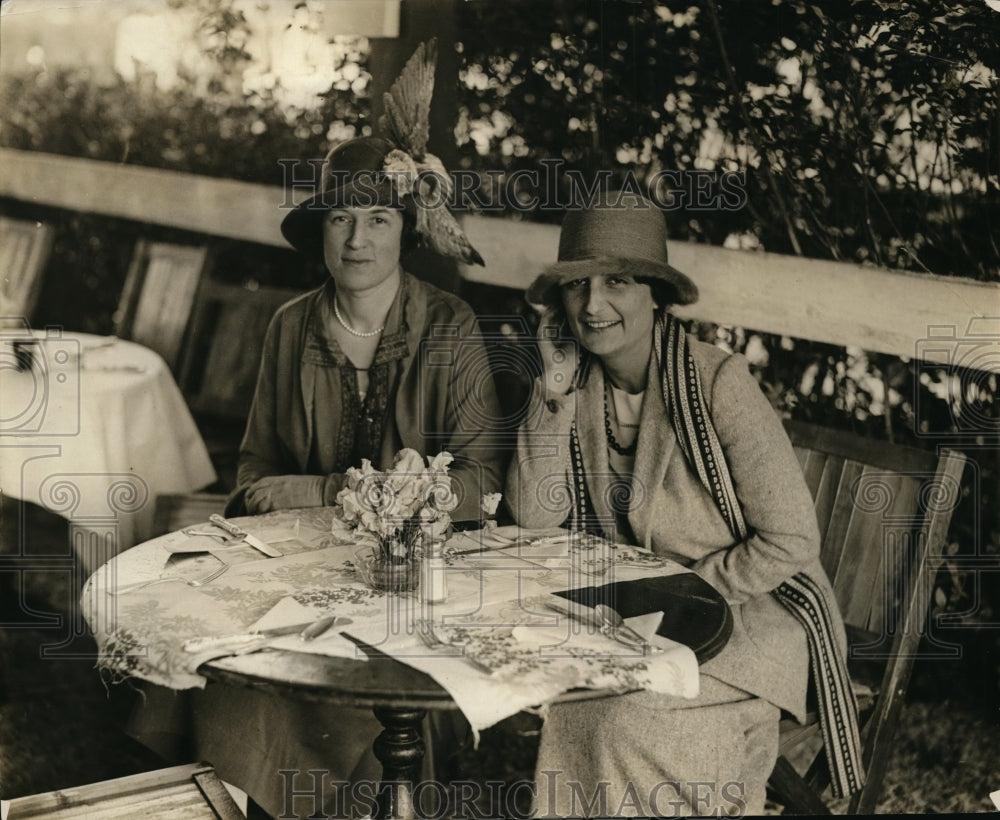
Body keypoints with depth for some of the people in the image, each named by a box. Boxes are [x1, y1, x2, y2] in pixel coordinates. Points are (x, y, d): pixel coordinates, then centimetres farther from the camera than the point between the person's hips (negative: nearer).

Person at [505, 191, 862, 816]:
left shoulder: (718, 382, -20)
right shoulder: (581, 383, -1)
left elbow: (791, 542, -19)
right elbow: (536, 516, -8)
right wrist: (555, 390, -14)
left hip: (746, 614, -5)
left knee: (628, 721, -27)